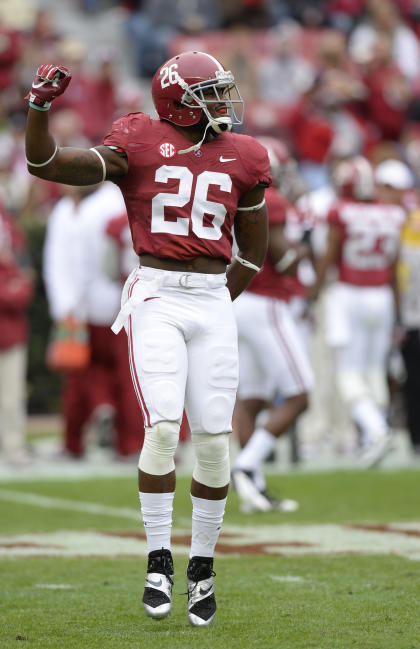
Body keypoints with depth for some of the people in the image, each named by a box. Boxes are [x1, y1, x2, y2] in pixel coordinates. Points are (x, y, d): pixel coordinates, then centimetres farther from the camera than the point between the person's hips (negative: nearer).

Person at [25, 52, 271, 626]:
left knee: (213, 439, -1)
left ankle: (202, 566, 14)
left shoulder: (241, 159, 8)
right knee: (163, 428, -16)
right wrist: (40, 107, -20)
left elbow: (254, 249, 19)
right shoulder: (139, 146, -1)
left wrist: (217, 305, 15)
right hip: (155, 297, -3)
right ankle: (159, 561, -3)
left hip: (213, 303, 3)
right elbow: (45, 165, -6)